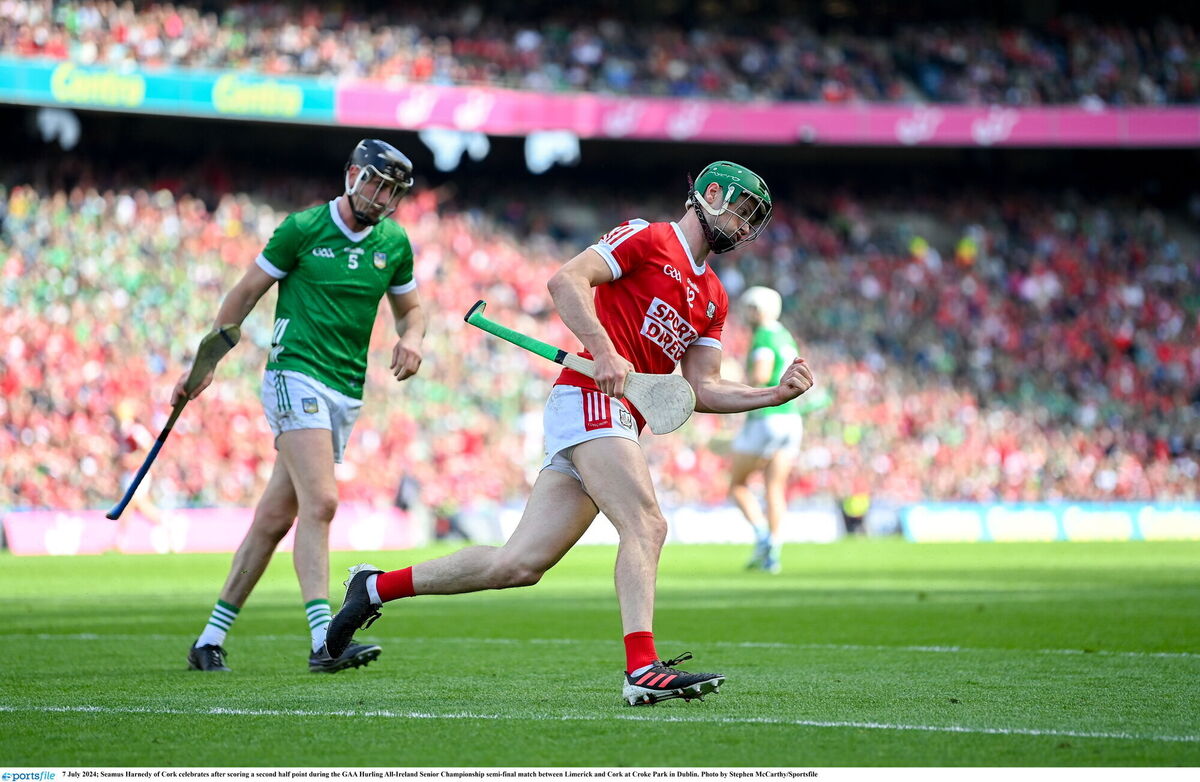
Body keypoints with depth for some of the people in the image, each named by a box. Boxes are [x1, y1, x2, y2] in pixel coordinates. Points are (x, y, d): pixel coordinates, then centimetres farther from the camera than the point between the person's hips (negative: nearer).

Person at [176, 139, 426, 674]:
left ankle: (210, 641, 15)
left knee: (275, 518, 7)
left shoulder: (393, 242, 10)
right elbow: (246, 292, 3)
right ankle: (323, 641, -28)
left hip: (346, 390, 5)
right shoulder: (303, 228, -5)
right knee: (320, 502, -22)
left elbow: (409, 309, 23)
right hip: (296, 374, -5)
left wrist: (411, 339, -1)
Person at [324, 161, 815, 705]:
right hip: (590, 399, -8)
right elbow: (566, 280, -11)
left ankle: (377, 587, 13)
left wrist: (776, 394, 7)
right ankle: (642, 668, -33)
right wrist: (603, 350, -22)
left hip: (616, 424, 8)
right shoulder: (647, 238, 1)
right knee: (646, 526, -22)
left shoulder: (713, 299, 24)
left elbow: (703, 390, 19)